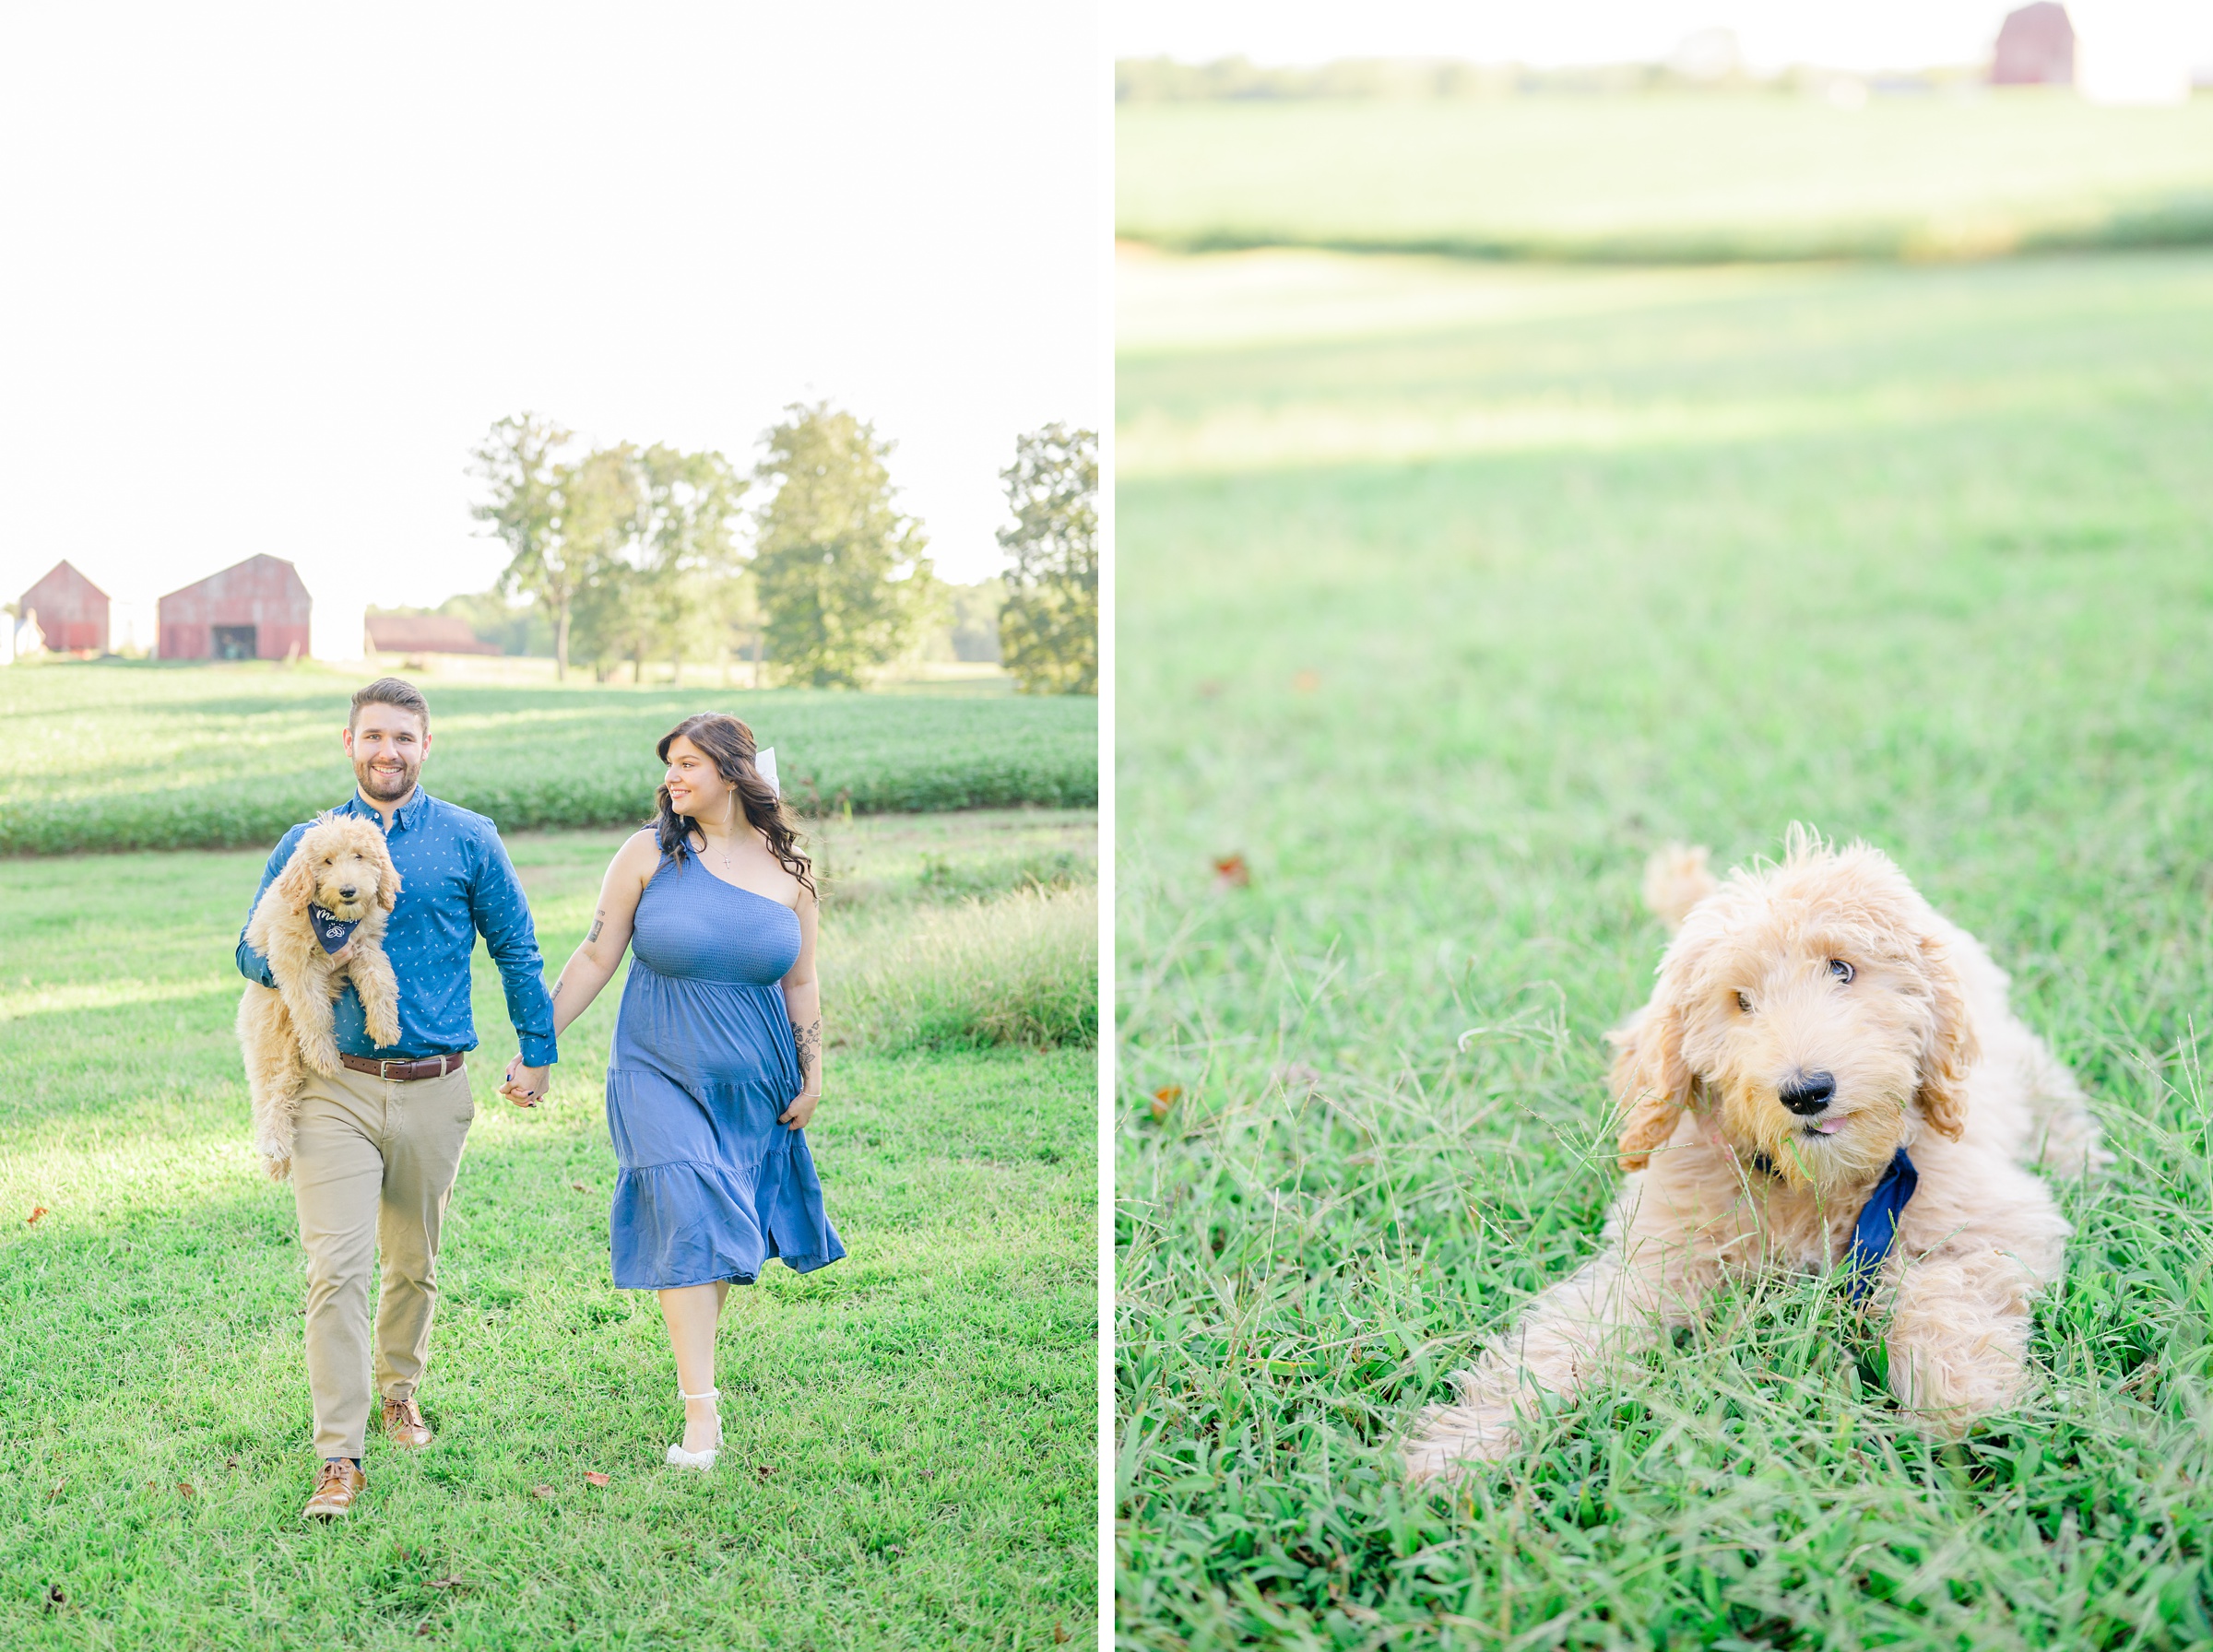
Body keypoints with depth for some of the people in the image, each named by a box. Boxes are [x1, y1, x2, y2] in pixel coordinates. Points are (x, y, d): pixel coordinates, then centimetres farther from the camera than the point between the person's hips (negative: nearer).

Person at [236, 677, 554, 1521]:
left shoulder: (469, 841, 4)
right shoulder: (305, 845, 6)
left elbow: (516, 950, 11)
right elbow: (253, 952, 10)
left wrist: (538, 1049, 10)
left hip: (433, 1091, 1)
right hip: (335, 1088, -1)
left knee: (414, 1263, 15)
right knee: (336, 1267, -11)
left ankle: (398, 1388, 40)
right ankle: (339, 1458, -8)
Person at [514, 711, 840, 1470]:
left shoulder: (787, 872, 4)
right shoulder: (650, 854, -3)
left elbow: (801, 985, 11)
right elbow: (595, 958, 0)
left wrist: (812, 1077, 9)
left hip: (753, 1082, 3)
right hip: (661, 1073, -3)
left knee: (730, 1229, 7)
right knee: (686, 1224, -13)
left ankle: (697, 1367, 26)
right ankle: (700, 1414, -14)